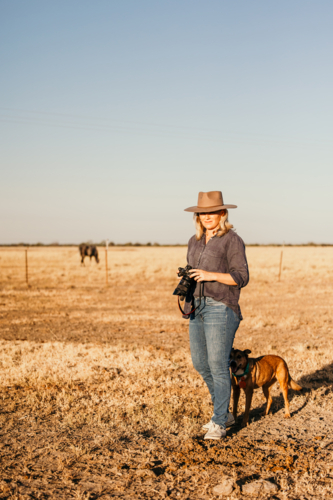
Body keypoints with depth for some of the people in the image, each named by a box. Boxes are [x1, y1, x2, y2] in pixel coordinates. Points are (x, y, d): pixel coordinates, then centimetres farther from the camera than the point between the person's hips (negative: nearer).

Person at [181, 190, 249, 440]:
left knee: (218, 366, -6)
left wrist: (211, 275, -21)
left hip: (221, 309, -8)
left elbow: (241, 277, -11)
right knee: (200, 363, 12)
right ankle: (225, 413, 29)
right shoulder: (195, 241, 15)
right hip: (198, 308, 8)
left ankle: (218, 424, 5)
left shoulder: (232, 240, -7)